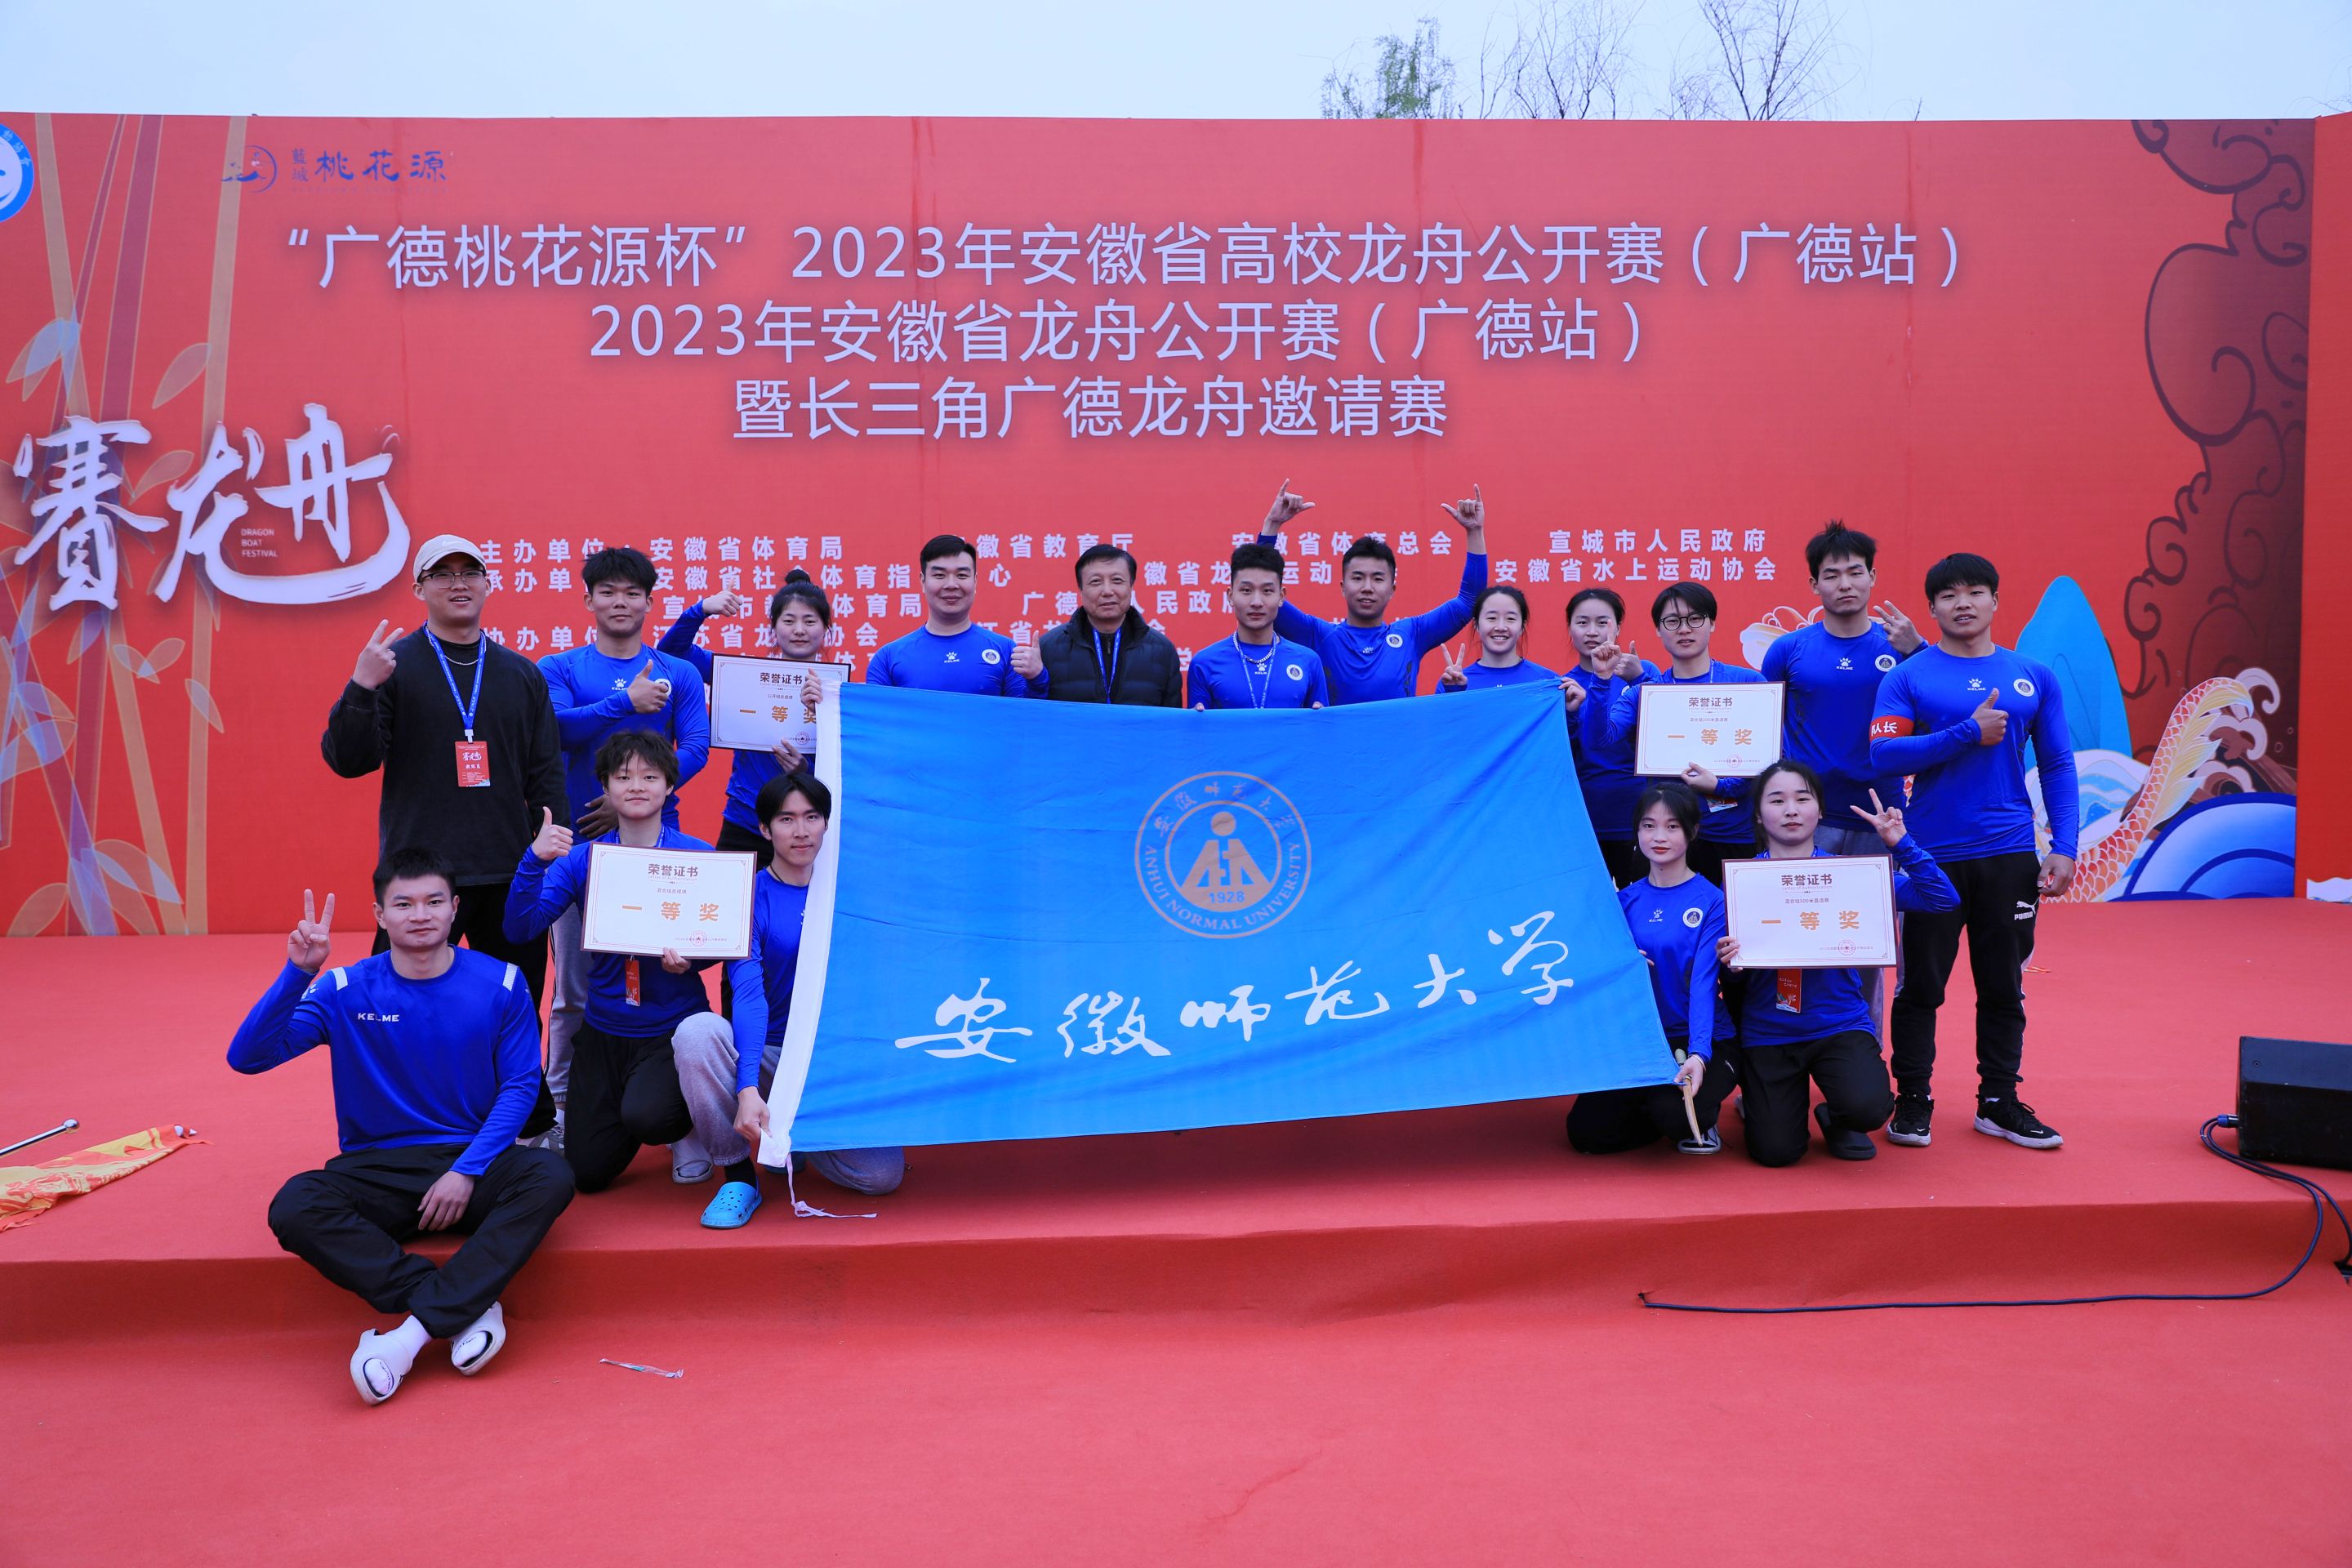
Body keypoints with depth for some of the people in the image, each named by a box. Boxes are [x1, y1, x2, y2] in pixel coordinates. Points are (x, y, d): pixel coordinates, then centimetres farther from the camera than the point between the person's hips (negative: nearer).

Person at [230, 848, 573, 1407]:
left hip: (473, 1164, -1)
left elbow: (520, 1085, -2)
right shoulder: (346, 990, 0)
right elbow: (247, 1057, -9)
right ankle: (469, 1306, -27)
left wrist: (466, 1171, -14)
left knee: (550, 1177, -32)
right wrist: (298, 972, -22)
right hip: (377, 1168, 1)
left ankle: (415, 1330, -30)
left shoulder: (500, 983, -1)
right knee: (293, 1208, -29)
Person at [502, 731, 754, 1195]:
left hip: (673, 1029, -3)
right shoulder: (582, 857, 0)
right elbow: (521, 927, -10)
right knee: (587, 1172, 1)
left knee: (644, 1116, -31)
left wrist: (689, 958, -26)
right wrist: (535, 860, -26)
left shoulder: (696, 857, -7)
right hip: (603, 1030, 3)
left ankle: (687, 1128, 8)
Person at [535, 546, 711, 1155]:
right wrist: (626, 702, -15)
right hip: (579, 838, 0)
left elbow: (696, 749, -3)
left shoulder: (679, 674, 8)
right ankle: (562, 1110, 13)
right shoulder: (559, 668, 8)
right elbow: (558, 727, -11)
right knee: (575, 986, 3)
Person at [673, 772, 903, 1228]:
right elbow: (748, 993, -19)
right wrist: (748, 1089, -31)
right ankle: (739, 1174, -13)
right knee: (697, 1031, -33)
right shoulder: (749, 896, -5)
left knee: (883, 1174, -19)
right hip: (769, 1058, -2)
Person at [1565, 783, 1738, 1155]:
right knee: (1586, 1131, -10)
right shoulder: (1627, 900, 5)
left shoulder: (1711, 901, -9)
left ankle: (1702, 1114, 6)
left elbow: (1703, 983, -18)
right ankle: (1661, 1109, 19)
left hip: (1704, 1043, -4)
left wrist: (1698, 1054, -31)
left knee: (1672, 1114, -32)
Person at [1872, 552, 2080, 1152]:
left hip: (2010, 855, 3)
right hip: (1932, 855, -2)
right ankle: (1913, 1101, 16)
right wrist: (1969, 733, -17)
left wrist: (2064, 847, -1)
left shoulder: (2034, 677, 7)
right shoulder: (1907, 678, -2)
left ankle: (1999, 1101, 24)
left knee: (2004, 986, 11)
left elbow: (2057, 765, 7)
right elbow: (1884, 754, -13)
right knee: (1921, 985, 4)